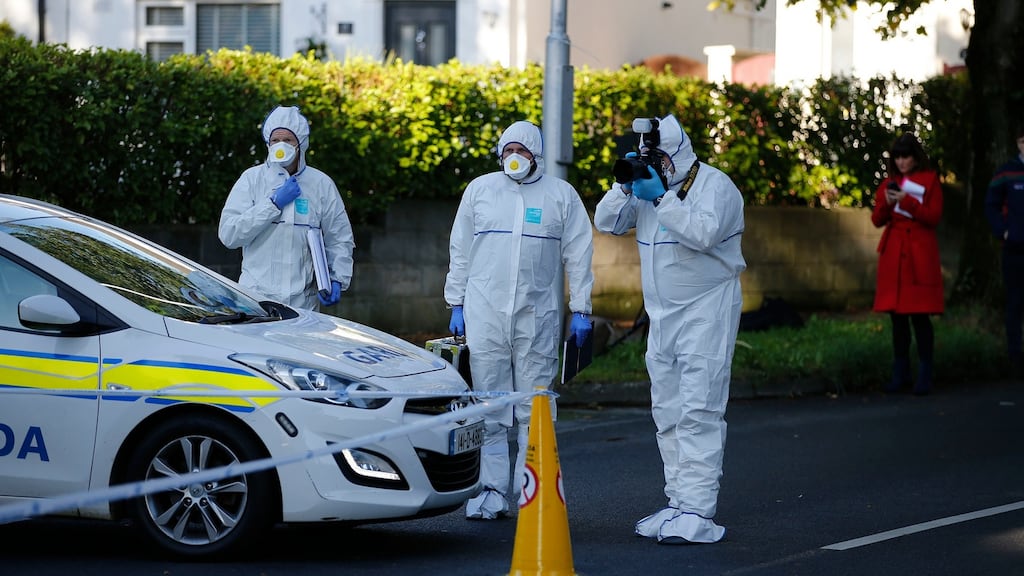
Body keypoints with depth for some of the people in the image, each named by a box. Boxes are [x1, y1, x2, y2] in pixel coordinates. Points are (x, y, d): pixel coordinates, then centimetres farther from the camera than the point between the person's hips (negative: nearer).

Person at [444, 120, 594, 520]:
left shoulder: (561, 195, 7)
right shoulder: (480, 190, 10)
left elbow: (579, 255, 8)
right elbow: (460, 250, 13)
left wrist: (580, 310, 3)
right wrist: (456, 304, 9)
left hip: (538, 316, -1)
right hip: (485, 313, 1)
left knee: (535, 410, -1)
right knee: (490, 409, 0)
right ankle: (491, 491, 3)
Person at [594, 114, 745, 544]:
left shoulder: (715, 185, -11)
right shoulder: (648, 186, 12)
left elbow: (703, 233, -27)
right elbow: (607, 223, 7)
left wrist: (662, 198, -25)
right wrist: (624, 187, -9)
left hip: (706, 311, -8)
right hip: (662, 315, 8)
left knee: (698, 411, -13)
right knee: (667, 413, 10)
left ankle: (698, 513, -17)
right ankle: (679, 504, 16)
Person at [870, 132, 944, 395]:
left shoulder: (929, 180, 2)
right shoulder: (890, 183, 13)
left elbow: (933, 217, -6)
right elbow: (876, 220, 9)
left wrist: (906, 200, -17)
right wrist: (886, 203, -10)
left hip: (919, 254, -4)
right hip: (893, 253, 4)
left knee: (919, 314, -9)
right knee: (897, 314, 4)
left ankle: (925, 375, -4)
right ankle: (900, 373, 10)